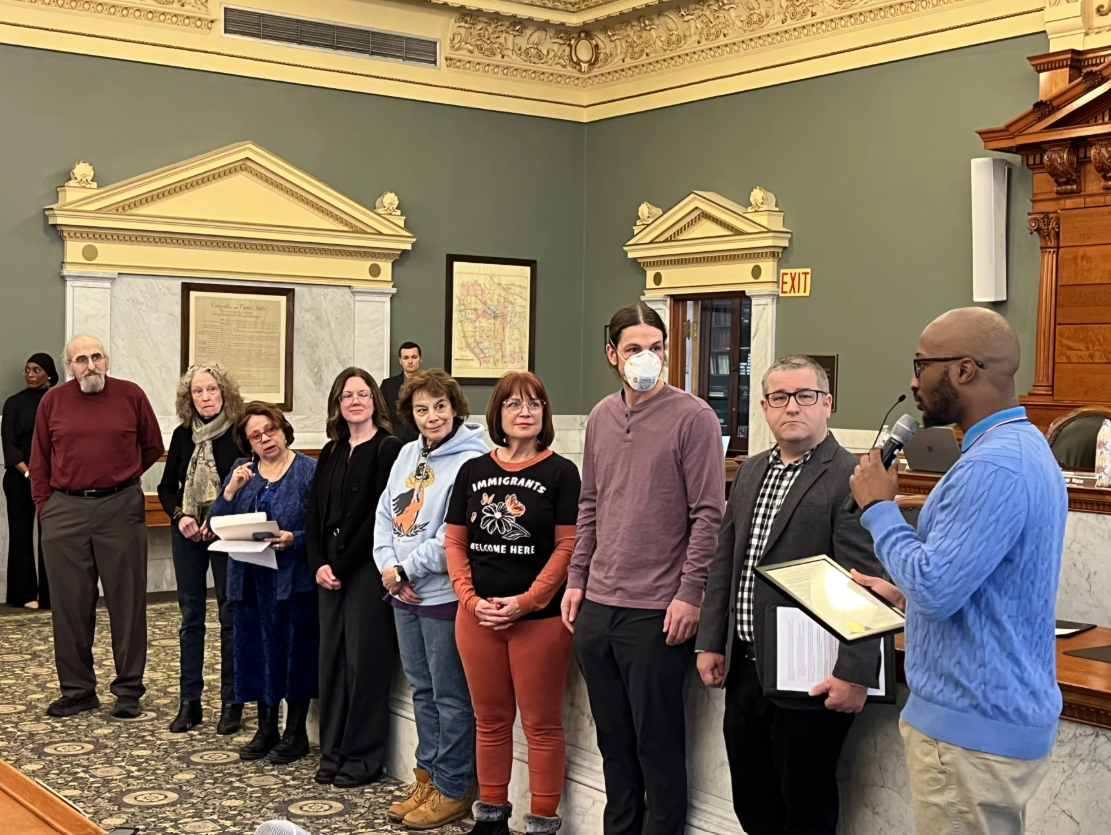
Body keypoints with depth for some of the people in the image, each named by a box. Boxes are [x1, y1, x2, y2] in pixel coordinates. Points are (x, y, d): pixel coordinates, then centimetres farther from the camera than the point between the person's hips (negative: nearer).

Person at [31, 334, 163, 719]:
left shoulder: (131, 395, 0)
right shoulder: (53, 401, 4)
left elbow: (152, 446, 12)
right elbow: (40, 460, 11)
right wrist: (44, 505, 6)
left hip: (121, 510, -1)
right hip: (65, 512, 2)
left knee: (126, 602, 3)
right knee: (70, 604, 6)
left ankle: (129, 691, 12)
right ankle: (77, 690, 17)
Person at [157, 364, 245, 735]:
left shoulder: (240, 434, -7)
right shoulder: (183, 435, 5)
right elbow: (166, 487, 11)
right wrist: (180, 516, -7)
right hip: (187, 535, 4)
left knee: (230, 616, 1)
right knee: (190, 616, 8)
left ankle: (231, 702, 11)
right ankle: (189, 702, 16)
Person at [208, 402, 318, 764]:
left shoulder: (309, 470, -5)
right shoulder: (241, 470, 9)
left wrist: (294, 539, -24)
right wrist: (231, 490, -12)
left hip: (294, 581, -5)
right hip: (251, 581, 5)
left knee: (294, 650, 2)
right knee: (255, 651, 10)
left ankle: (295, 732, 15)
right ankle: (266, 729, 23)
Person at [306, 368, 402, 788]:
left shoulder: (388, 449, -7)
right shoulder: (332, 452, 15)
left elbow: (378, 517, -13)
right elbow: (314, 513, 11)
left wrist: (342, 567, -12)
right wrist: (319, 564, -2)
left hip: (366, 569, -7)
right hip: (330, 572, 7)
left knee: (365, 661, -2)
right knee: (331, 658, 9)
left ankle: (363, 757, 8)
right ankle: (333, 752, 19)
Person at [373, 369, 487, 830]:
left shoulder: (471, 461, -15)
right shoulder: (408, 454, 10)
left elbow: (454, 537, -21)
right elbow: (385, 514, 11)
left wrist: (406, 570, -14)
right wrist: (388, 567, -4)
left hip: (444, 594, -8)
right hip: (404, 594, 8)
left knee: (450, 697, 3)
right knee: (423, 690, 18)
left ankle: (450, 790, 14)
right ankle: (427, 776, 30)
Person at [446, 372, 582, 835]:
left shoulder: (560, 472, -3)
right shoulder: (473, 471, 9)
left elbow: (568, 547, -8)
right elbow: (455, 542, 9)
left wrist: (526, 602, -15)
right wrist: (471, 599, -5)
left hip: (540, 618, -4)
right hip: (477, 617, 4)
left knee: (541, 724, 2)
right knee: (490, 721, 14)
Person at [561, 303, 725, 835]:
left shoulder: (693, 417, -8)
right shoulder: (601, 417, 10)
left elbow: (709, 515, -11)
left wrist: (690, 594, -14)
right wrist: (577, 580, 12)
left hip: (657, 612, -6)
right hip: (597, 605, 6)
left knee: (657, 743, 4)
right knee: (613, 738, 17)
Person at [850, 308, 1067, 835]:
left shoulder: (992, 468, -23)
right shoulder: (1022, 446, 11)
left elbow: (935, 589, -26)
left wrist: (879, 507, -13)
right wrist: (908, 594, 12)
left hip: (972, 731, -10)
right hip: (1003, 713, 10)